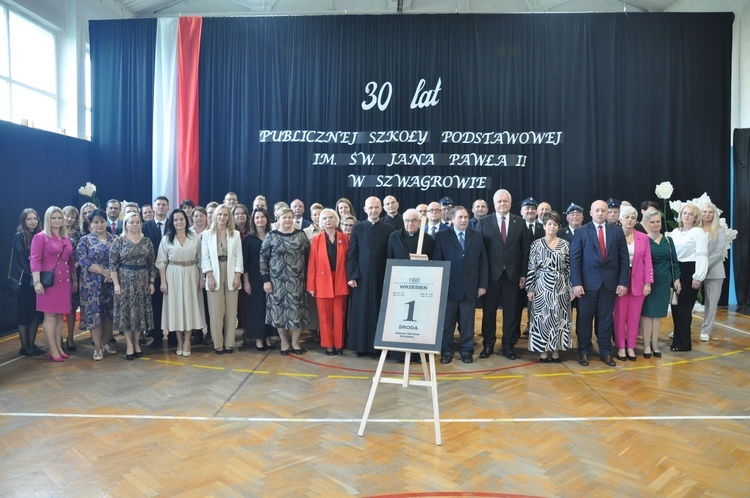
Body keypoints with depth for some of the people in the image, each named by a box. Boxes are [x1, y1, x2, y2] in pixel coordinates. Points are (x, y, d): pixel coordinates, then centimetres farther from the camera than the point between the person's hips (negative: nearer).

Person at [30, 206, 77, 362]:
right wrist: (37, 282, -19)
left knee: (60, 315, 9)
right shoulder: (40, 237, -3)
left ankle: (58, 347, 16)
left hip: (64, 281, 6)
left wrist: (74, 279, 16)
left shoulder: (66, 238, 14)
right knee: (50, 315, -2)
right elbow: (34, 260, -11)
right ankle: (53, 350, 1)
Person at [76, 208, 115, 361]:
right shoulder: (85, 240, 1)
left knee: (109, 313, 7)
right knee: (94, 313, -2)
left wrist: (113, 273, -13)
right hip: (92, 283, -2)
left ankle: (106, 343, 23)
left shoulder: (114, 239, 8)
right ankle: (97, 348, 5)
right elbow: (83, 261, -8)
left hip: (111, 282, 2)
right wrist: (103, 271, -16)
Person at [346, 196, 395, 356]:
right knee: (361, 312, 4)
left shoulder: (388, 229, 4)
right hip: (361, 277, 0)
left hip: (382, 277, 0)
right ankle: (361, 346, 13)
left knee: (380, 312, 4)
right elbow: (351, 255, 2)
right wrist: (351, 276, -6)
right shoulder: (357, 229, 6)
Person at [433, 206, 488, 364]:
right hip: (448, 287, -1)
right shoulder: (442, 236, -1)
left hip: (469, 287, 2)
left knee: (467, 322, 9)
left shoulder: (477, 236, 6)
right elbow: (436, 262, -2)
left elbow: (483, 261, 6)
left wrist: (482, 285, 1)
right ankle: (446, 352, 19)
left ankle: (466, 351, 22)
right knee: (447, 322, 7)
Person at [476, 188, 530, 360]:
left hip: (512, 274, 1)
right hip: (491, 274, -1)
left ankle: (509, 345, 20)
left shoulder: (520, 222, 5)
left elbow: (525, 250, 5)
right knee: (489, 310, 6)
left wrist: (523, 274, 1)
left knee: (511, 311, 7)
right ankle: (488, 344, 19)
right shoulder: (484, 222, 1)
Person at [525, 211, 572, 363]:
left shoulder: (565, 244, 4)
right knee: (542, 317, 2)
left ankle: (556, 350, 16)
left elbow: (569, 268, 5)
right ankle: (543, 350, 12)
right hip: (542, 286, -1)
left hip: (560, 287, 2)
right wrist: (530, 288, -5)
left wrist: (570, 287, 1)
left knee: (558, 317, 5)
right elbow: (531, 268, -2)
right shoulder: (536, 244, -1)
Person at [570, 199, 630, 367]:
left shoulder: (617, 231, 6)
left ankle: (605, 352, 21)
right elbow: (574, 259, -5)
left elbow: (624, 258, 5)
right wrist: (576, 283, -13)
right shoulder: (581, 232, 0)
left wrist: (623, 282, -3)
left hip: (610, 282, 2)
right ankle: (583, 352, 17)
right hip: (588, 282, -2)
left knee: (606, 319, 10)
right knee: (584, 318, 6)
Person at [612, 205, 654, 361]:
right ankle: (620, 347, 15)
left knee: (634, 317, 8)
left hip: (638, 282, 2)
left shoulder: (643, 238, 4)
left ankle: (631, 347, 19)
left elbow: (647, 261, 4)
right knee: (620, 316, 4)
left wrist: (648, 282, -2)